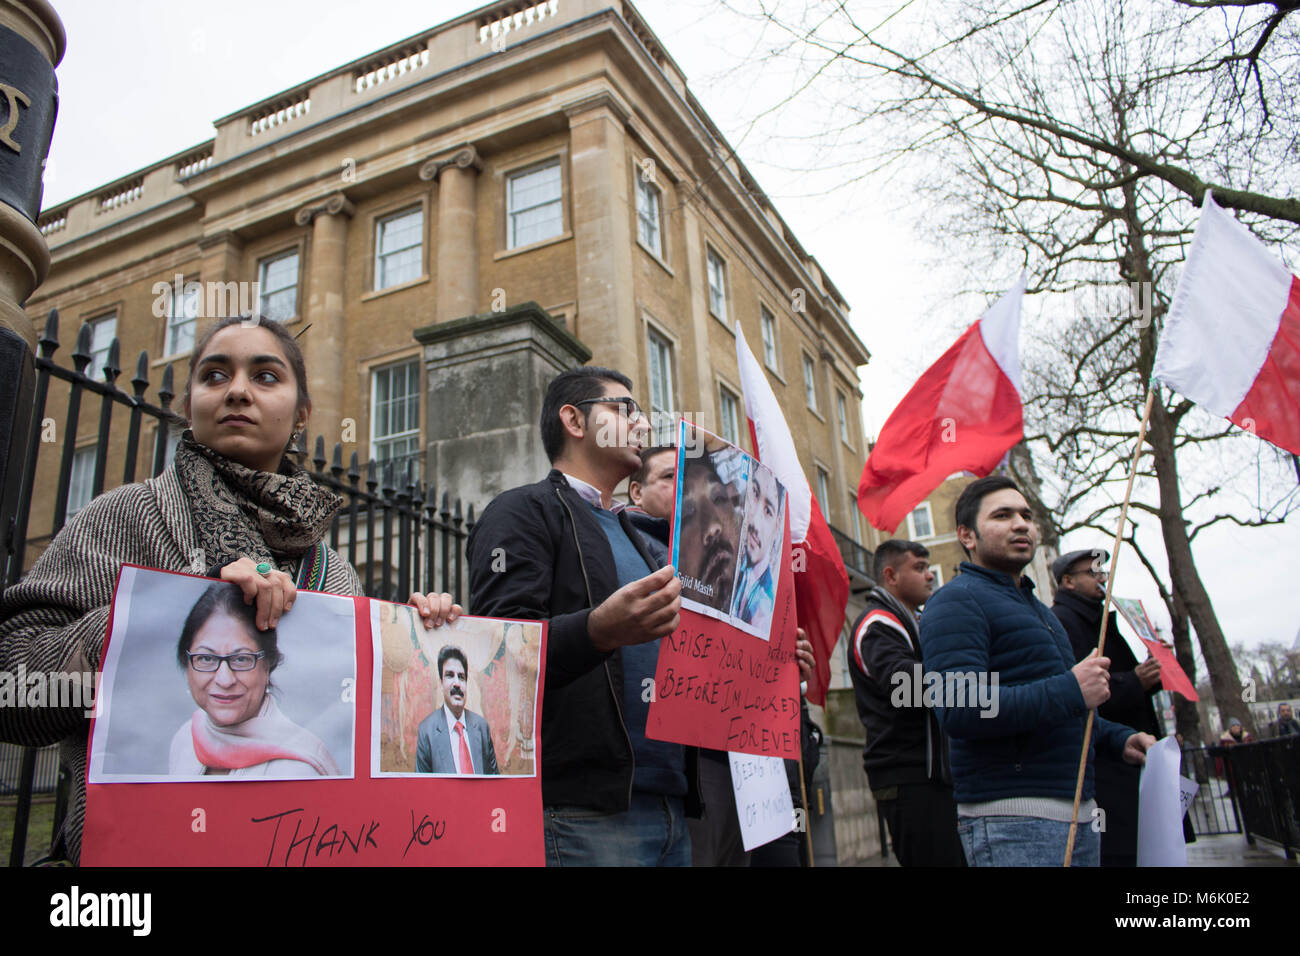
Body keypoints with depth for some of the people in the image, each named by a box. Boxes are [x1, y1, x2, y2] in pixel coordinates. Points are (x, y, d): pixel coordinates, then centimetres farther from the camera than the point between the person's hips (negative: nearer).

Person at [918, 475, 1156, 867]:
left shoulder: (1034, 607, 22)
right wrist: (1071, 690, -24)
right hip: (1013, 821, -9)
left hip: (1078, 813, 9)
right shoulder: (957, 601, -10)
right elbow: (960, 711, -25)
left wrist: (1118, 738, 16)